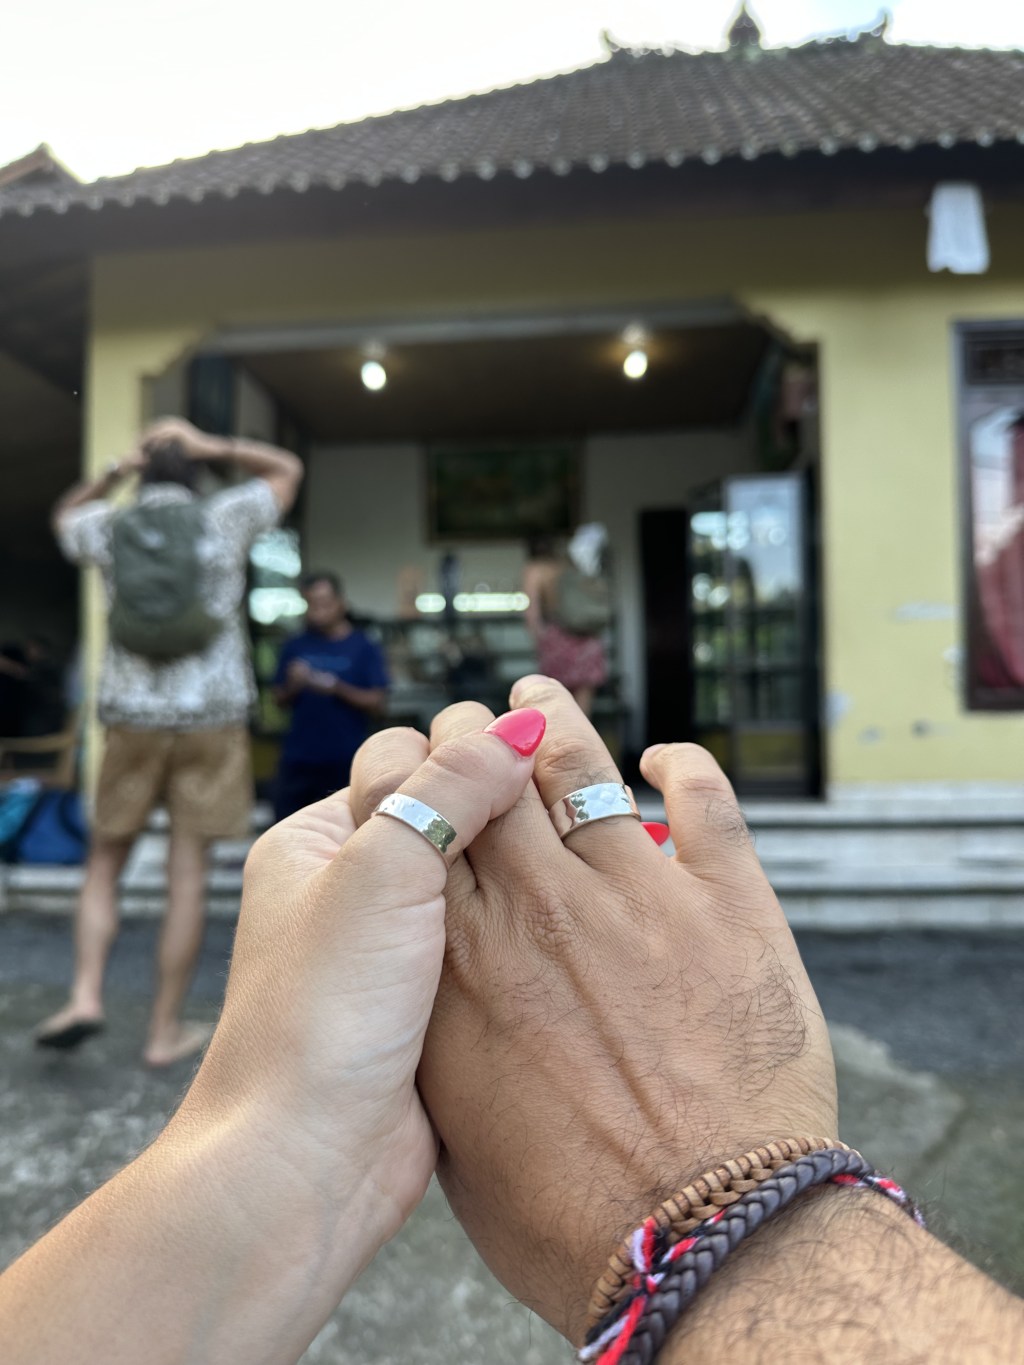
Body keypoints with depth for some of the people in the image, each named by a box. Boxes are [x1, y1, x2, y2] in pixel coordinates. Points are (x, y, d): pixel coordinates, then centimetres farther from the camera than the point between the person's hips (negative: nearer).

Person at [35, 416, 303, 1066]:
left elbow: (65, 514, 32)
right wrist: (208, 445, 13)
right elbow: (289, 468, 18)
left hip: (134, 717, 2)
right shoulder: (224, 517, 2)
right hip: (212, 719, -1)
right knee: (187, 877, 3)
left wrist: (116, 470, 19)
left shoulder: (110, 527, 7)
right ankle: (166, 1030, 12)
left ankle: (86, 996, 5)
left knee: (105, 863, 18)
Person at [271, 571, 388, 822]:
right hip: (298, 758, 3)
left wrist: (338, 689, -19)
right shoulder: (295, 647, 7)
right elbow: (279, 700, 11)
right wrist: (293, 686, -11)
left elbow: (378, 704, -5)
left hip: (345, 760, -3)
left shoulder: (364, 648, -1)